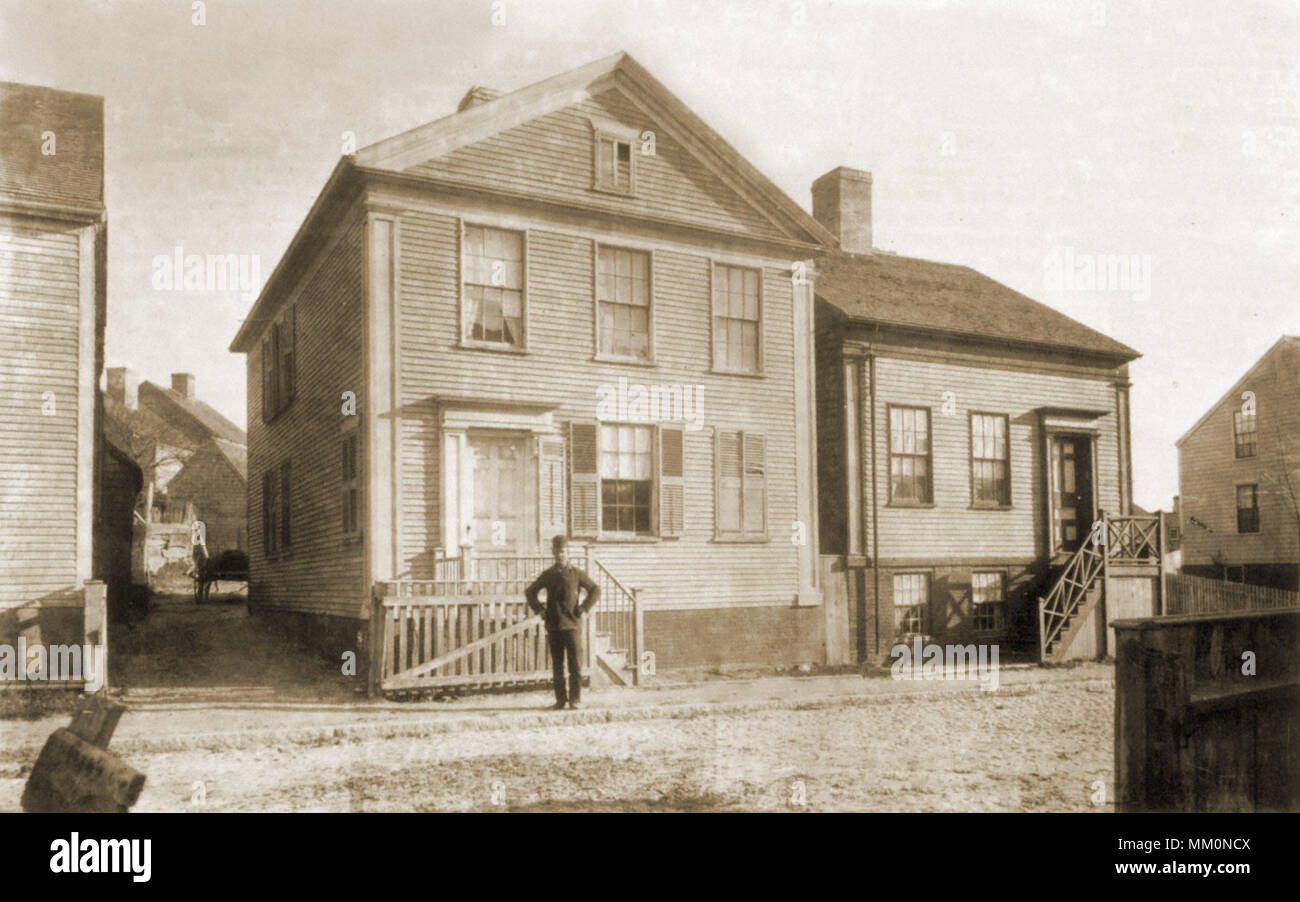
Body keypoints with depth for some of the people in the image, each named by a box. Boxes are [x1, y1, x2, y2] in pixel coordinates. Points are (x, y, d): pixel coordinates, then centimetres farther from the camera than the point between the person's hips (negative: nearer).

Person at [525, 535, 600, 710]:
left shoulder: (577, 573, 2)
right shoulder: (547, 574, 8)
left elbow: (595, 590, 6)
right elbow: (530, 592, 19)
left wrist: (583, 608, -2)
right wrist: (539, 609, 7)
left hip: (572, 625, -2)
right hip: (553, 626, 2)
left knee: (575, 664, -4)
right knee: (557, 665, 5)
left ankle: (575, 699, 2)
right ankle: (560, 699, 12)